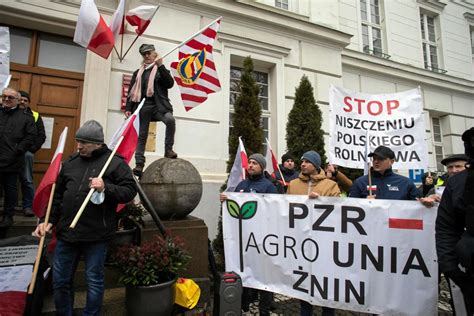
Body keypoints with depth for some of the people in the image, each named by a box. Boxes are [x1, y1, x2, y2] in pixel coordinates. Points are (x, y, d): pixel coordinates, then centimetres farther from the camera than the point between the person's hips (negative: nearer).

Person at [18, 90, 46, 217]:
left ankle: (28, 206, 6)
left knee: (27, 180, 1)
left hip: (26, 153, -1)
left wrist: (31, 149, -5)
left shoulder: (35, 116, 8)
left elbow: (41, 136, 6)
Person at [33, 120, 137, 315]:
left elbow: (130, 191, -11)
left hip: (97, 235, -5)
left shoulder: (115, 162, -7)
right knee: (60, 280, 19)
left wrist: (106, 187, -25)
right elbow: (58, 195, 17)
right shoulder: (70, 162, 9)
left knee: (94, 281, 10)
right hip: (67, 231, 6)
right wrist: (50, 220, 11)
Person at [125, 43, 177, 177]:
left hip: (158, 105, -3)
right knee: (142, 136, 1)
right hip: (143, 106, 3)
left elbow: (170, 84, -5)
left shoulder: (161, 70, 14)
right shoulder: (138, 73, 21)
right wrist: (128, 108, 8)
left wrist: (161, 66, -9)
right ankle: (139, 164, 6)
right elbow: (131, 92, 18)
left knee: (170, 119, -34)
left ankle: (168, 150, -21)